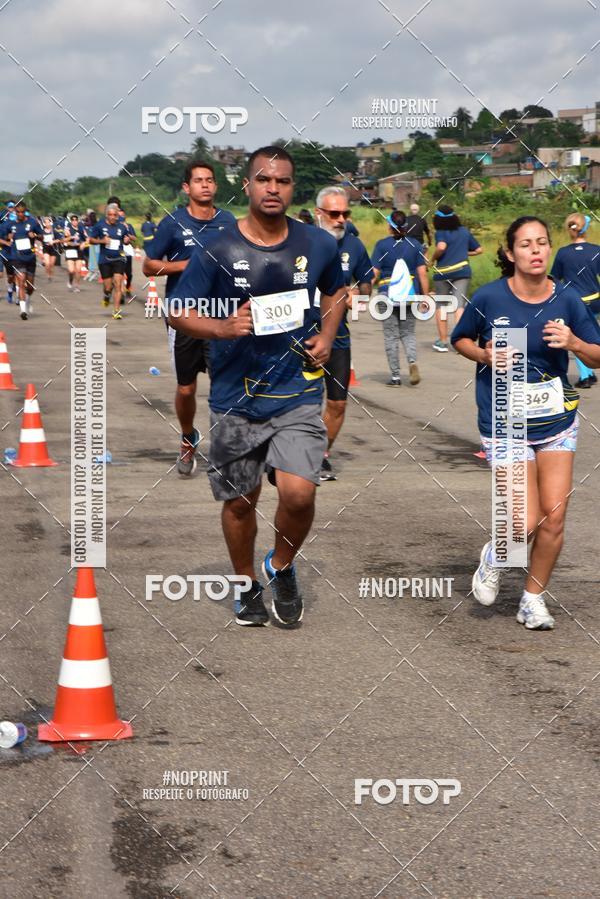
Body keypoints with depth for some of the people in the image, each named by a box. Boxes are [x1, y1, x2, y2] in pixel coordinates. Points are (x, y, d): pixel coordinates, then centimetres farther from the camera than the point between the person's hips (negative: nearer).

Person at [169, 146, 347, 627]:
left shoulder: (318, 244, 0)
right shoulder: (218, 249, -8)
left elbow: (336, 291, 20)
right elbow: (178, 313, -3)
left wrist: (327, 335, 3)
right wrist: (223, 327, -22)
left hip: (298, 393, 0)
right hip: (236, 399, 0)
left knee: (298, 494, -16)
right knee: (240, 501, 12)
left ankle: (282, 566, 15)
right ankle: (248, 584, 36)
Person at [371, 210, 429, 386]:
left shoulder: (382, 245, -5)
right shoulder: (415, 244, 2)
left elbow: (374, 273, -8)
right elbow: (422, 273, -1)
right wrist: (426, 296, 5)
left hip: (388, 294, -2)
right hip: (410, 295, 2)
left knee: (391, 336, 6)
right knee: (408, 333, 15)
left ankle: (395, 376, 6)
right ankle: (412, 361, -12)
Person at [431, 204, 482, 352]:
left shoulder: (441, 233, -4)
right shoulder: (464, 231, 11)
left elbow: (441, 247, -25)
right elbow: (478, 250, 16)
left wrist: (433, 259, -8)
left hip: (443, 272, -3)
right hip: (462, 271, 3)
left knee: (441, 306, 11)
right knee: (460, 305, -2)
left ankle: (443, 341, 14)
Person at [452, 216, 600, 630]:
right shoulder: (489, 298, -10)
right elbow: (460, 339, 8)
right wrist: (484, 355, -12)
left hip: (557, 421, 3)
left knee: (554, 517, 1)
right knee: (527, 522, -8)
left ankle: (534, 598, 22)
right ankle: (494, 557, 27)